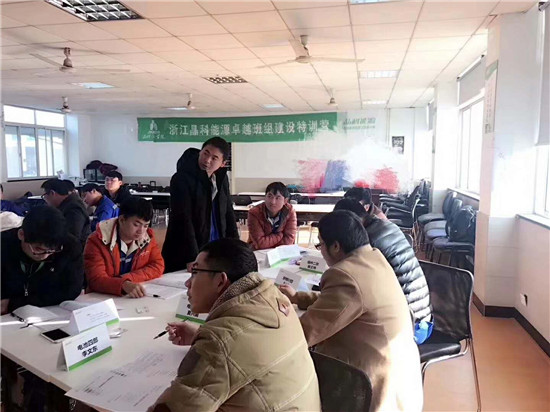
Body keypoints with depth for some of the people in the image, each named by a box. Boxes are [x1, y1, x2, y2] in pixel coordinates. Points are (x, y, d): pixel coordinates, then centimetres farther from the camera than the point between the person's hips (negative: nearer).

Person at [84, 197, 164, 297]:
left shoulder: (148, 236, 0)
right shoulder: (97, 241, -12)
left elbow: (158, 266, -3)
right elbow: (96, 280, -19)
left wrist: (127, 278, -17)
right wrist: (124, 284, -37)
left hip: (138, 298, 3)